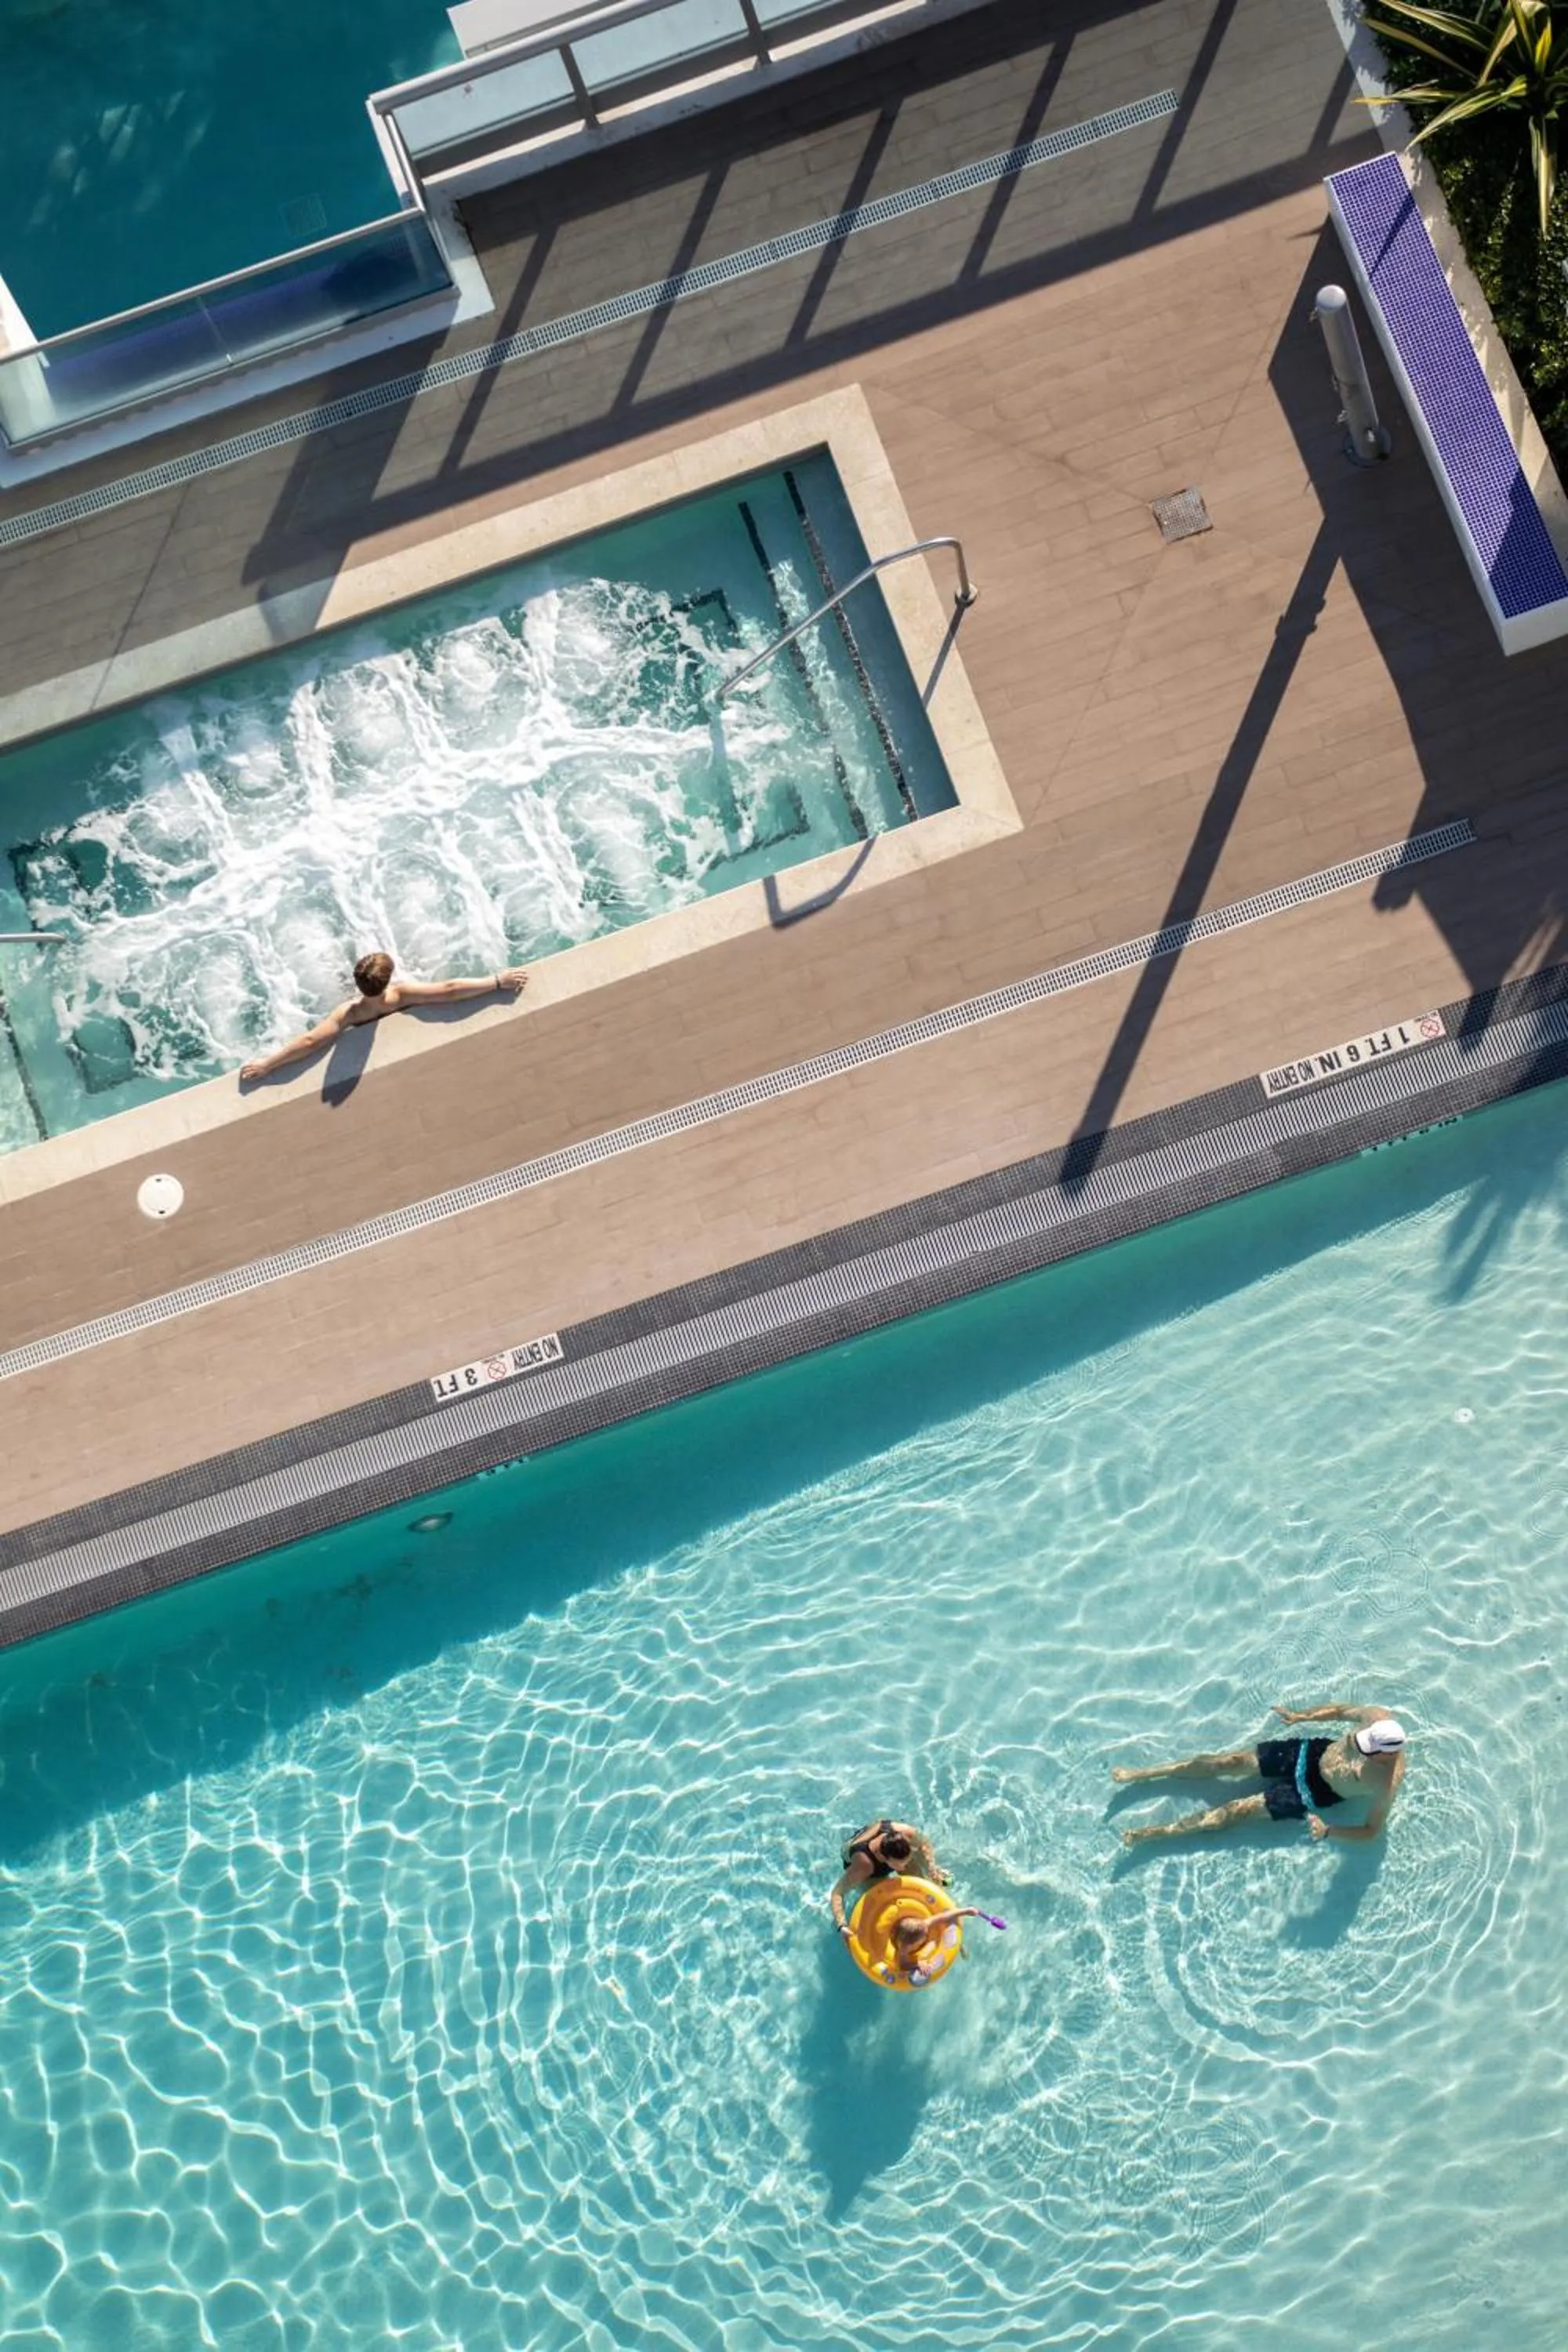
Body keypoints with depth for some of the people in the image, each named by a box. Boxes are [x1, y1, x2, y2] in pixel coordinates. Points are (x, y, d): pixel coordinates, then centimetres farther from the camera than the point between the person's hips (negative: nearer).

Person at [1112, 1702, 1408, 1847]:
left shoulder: (1387, 1783, -33)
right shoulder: (1379, 1718, -21)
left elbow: (1372, 1831, -24)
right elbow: (1341, 1711, 0)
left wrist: (1327, 1831, -36)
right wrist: (1301, 1716, -2)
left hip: (1316, 1793, -5)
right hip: (1315, 1753, 5)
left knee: (1237, 1810, -5)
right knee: (1228, 1761, 1)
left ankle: (1153, 1833, 4)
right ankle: (1142, 1773, 12)